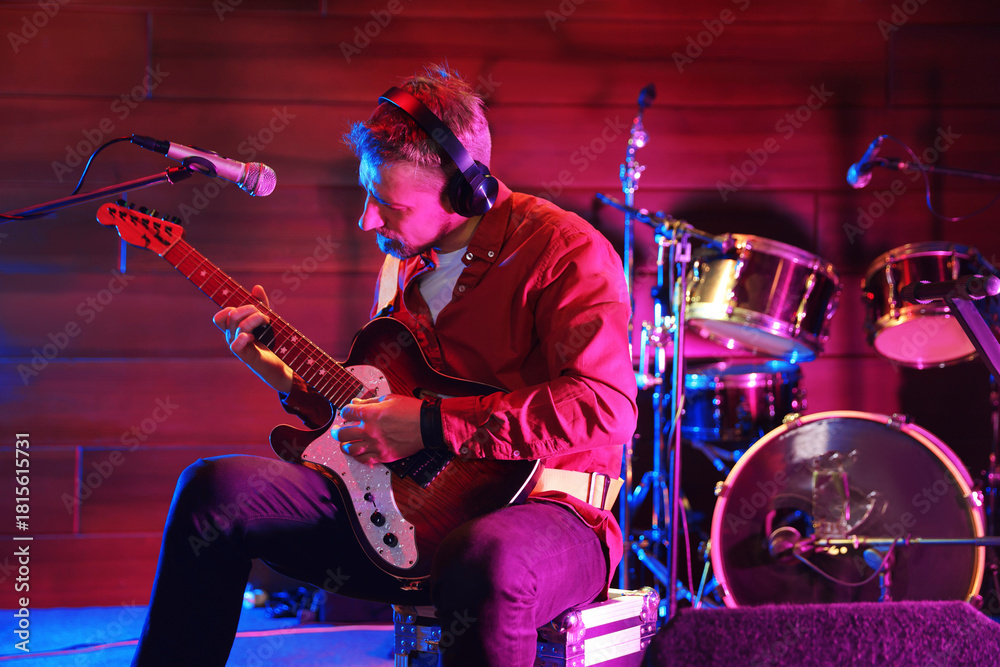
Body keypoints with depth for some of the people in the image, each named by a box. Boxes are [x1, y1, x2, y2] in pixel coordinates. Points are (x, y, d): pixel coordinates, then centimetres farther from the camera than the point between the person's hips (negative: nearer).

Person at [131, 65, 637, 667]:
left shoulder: (565, 250, -12)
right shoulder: (405, 262, 15)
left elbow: (606, 407, -26)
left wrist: (433, 425, -25)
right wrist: (281, 371, 8)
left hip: (546, 511, -7)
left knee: (488, 560, -44)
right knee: (217, 487, -3)